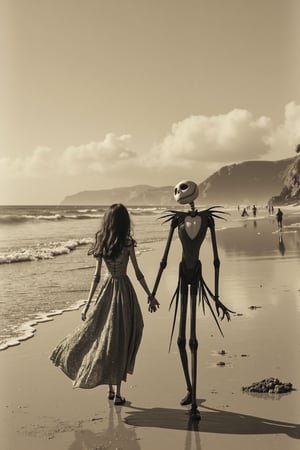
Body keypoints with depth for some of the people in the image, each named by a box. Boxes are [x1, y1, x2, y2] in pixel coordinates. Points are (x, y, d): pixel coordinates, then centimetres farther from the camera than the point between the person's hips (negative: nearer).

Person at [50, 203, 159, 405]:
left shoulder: (102, 244, 2)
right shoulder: (127, 243, -10)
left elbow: (97, 276, 2)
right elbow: (138, 273, -7)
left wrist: (88, 304, 6)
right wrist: (150, 296, 3)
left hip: (107, 290, 4)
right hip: (124, 290, -4)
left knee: (105, 338, 14)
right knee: (121, 341, 1)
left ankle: (110, 389, 20)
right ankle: (117, 393, 5)